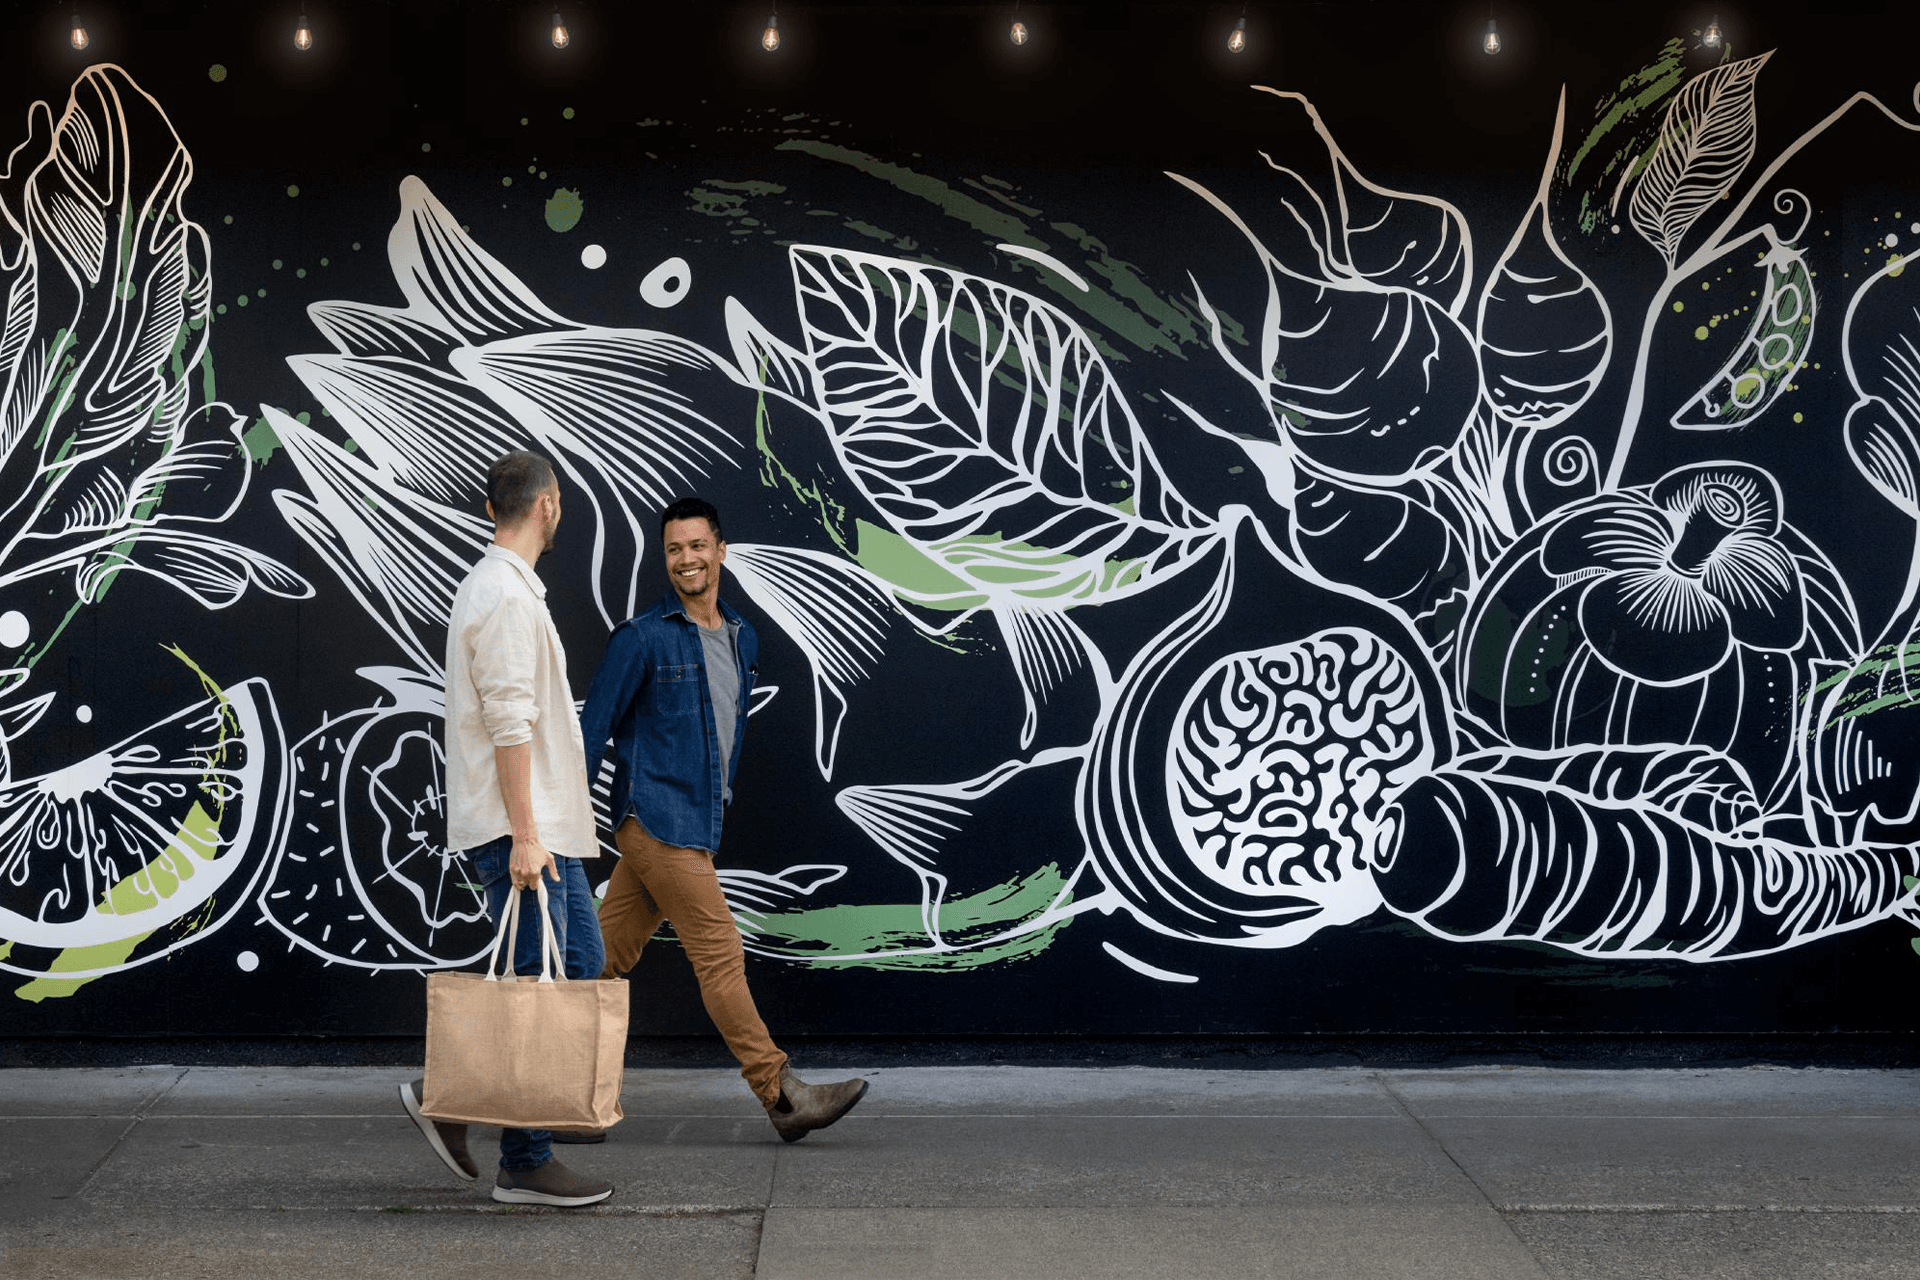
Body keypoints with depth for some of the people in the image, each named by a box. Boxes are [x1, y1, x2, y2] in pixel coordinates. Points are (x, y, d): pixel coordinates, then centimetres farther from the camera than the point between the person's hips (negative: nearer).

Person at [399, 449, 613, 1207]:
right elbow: (509, 724, -21)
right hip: (519, 828, -11)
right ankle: (525, 1165, 2)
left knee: (580, 962, 12)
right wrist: (524, 834, -23)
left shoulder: (497, 588, 19)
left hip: (541, 827, 11)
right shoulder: (507, 597, -15)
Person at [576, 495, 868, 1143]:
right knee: (721, 956, -6)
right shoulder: (641, 639, -8)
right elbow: (593, 728, -6)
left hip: (698, 825, 7)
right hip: (657, 822, -7)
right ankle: (781, 1096, -2)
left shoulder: (741, 638, 14)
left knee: (608, 957, 9)